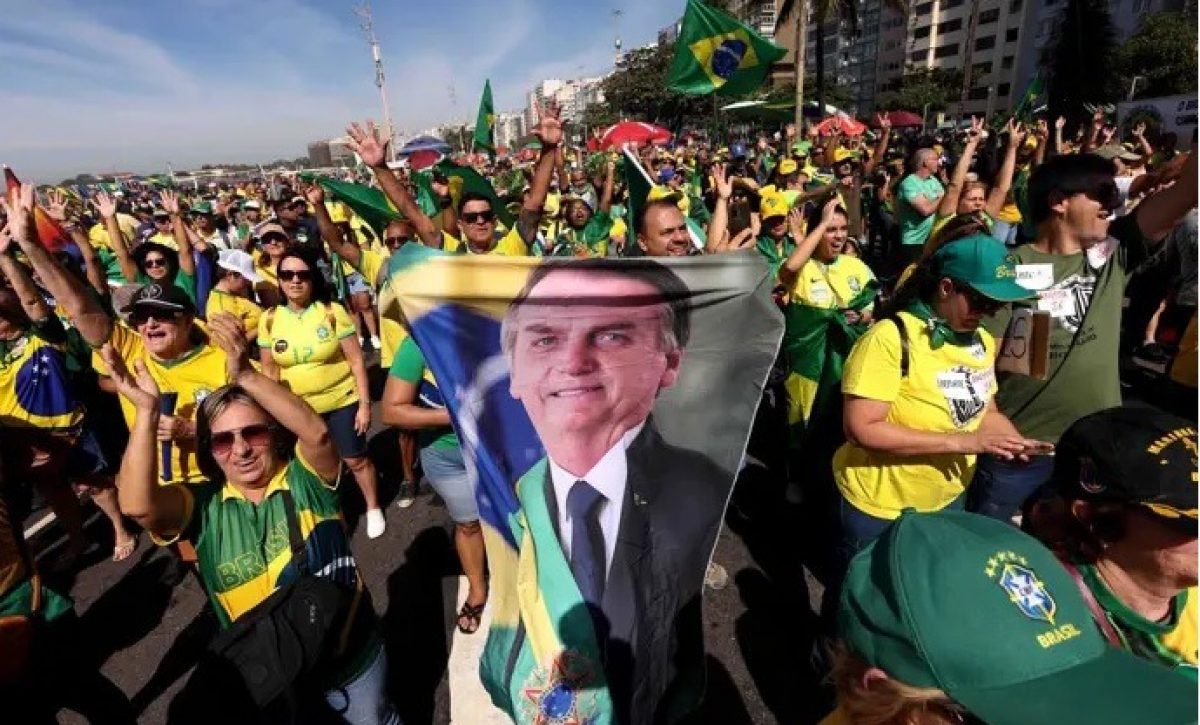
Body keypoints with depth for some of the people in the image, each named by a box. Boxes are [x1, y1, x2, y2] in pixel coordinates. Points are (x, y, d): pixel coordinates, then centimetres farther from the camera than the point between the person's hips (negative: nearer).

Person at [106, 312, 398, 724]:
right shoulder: (203, 506, -8)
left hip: (350, 655, -1)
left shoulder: (306, 478, -14)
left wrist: (245, 375, -42)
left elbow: (316, 433, -34)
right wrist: (146, 411, -35)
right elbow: (138, 505, -26)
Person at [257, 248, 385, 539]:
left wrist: (365, 404, -13)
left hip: (342, 401, -2)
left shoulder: (332, 311, -13)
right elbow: (269, 370, 4)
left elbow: (356, 360, -12)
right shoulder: (269, 319, -5)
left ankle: (374, 508, 32)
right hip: (297, 408, 3)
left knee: (355, 459, 9)